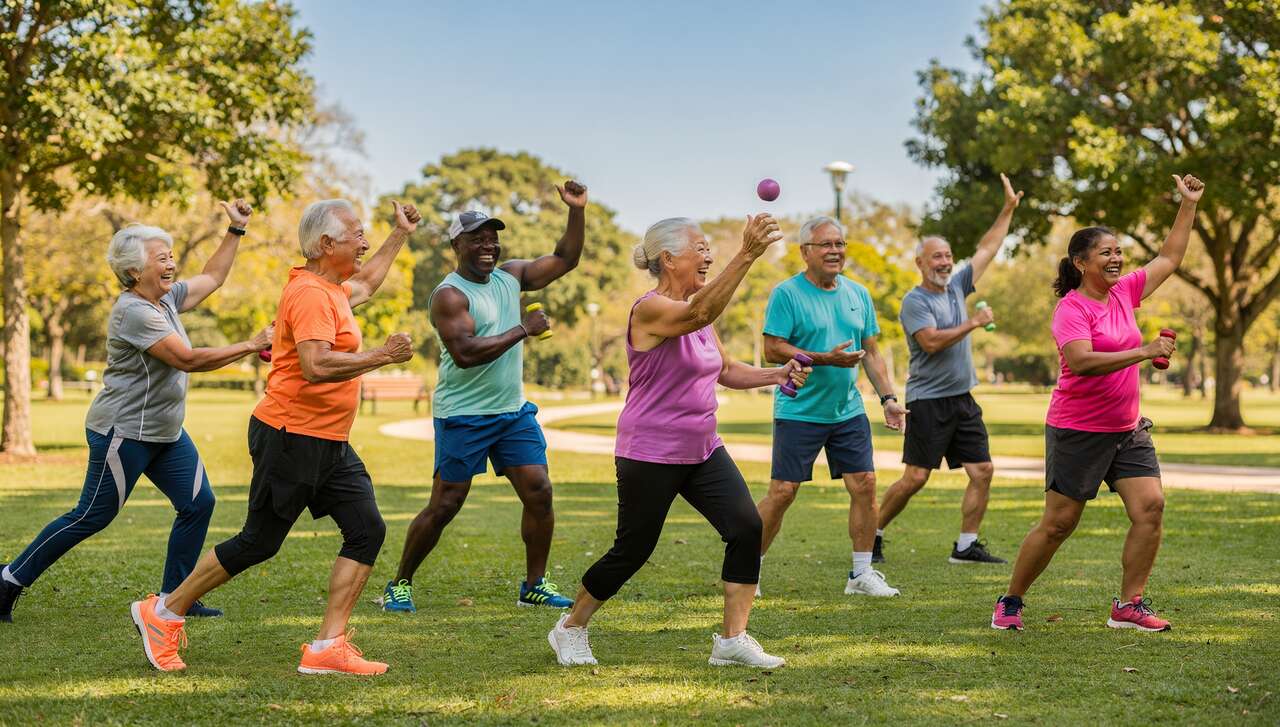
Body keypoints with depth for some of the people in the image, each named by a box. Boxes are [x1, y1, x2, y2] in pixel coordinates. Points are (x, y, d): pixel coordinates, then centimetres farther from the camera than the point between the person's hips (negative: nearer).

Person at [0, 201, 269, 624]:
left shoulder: (165, 298, 7)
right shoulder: (134, 312, -21)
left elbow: (212, 278, 23)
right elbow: (187, 359, -25)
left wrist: (236, 231, 16)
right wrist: (251, 346, -20)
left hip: (164, 431, 9)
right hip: (124, 432, -9)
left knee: (198, 503, 2)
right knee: (93, 516, -2)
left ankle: (172, 597, 10)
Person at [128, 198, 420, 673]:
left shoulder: (329, 288, 14)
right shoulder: (309, 294, -19)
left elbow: (365, 284, 39)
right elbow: (316, 366, -32)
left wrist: (400, 235, 38)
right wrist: (380, 356, -25)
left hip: (329, 444, 10)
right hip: (292, 438, -10)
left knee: (367, 530, -1)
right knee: (258, 542, 0)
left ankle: (327, 648, 0)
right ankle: (163, 613, 17)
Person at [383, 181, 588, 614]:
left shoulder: (509, 276, 9)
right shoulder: (449, 295, -14)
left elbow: (565, 260, 15)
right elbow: (466, 352, -26)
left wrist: (577, 211, 1)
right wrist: (523, 330, -20)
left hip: (514, 411, 7)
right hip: (464, 416, -7)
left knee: (539, 493, 0)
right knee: (444, 507, -3)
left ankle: (535, 585, 12)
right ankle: (399, 585, 13)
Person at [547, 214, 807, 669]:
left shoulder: (694, 307, 9)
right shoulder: (650, 309, -18)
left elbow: (726, 371, 20)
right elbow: (701, 314, -39)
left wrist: (776, 375, 3)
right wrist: (746, 255, -47)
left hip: (702, 451, 8)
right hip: (649, 456, -8)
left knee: (747, 528, -8)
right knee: (632, 550, 3)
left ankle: (732, 640, -1)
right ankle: (570, 629, 25)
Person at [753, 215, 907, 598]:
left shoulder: (858, 294, 10)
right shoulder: (786, 293, -8)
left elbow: (871, 352, 14)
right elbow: (773, 349, -14)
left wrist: (888, 397, 5)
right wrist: (826, 359, -21)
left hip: (849, 411, 5)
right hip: (798, 412, -5)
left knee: (864, 485, 0)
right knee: (782, 492, -4)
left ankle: (861, 574, 12)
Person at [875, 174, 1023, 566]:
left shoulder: (956, 287, 12)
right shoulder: (914, 301, -10)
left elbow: (986, 249, 17)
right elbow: (931, 342, -23)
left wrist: (1008, 209, 16)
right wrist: (972, 324, -16)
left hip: (963, 399, 7)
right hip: (929, 400, -7)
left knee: (982, 471, 1)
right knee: (916, 477, -8)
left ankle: (966, 545, 8)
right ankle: (874, 533, 7)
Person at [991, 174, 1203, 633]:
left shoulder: (1124, 292, 8)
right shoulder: (1071, 309, -14)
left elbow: (1169, 259, 19)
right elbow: (1081, 362, -30)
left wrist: (1189, 204, 15)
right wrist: (1145, 352, -30)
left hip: (1127, 430, 7)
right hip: (1077, 432, -7)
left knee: (1151, 506, -8)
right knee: (1058, 524, -2)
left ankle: (1128, 605, 1)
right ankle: (1010, 603, 14)